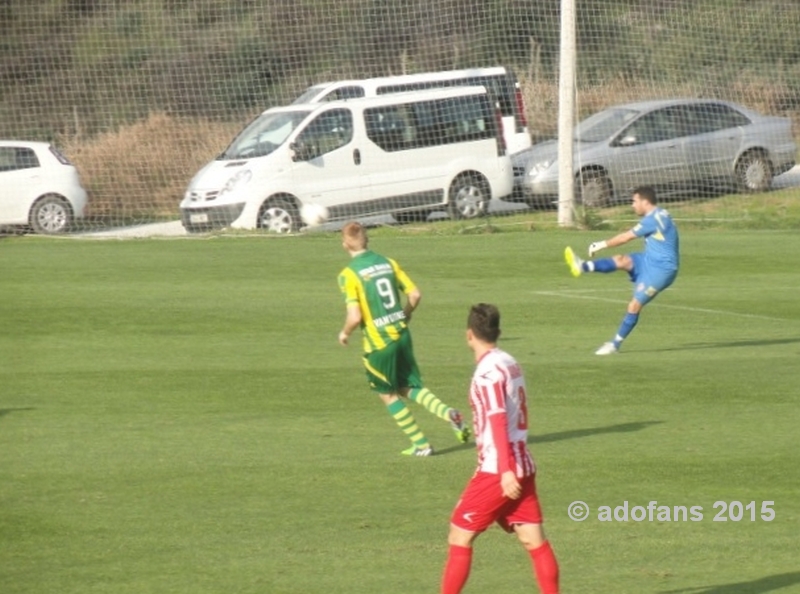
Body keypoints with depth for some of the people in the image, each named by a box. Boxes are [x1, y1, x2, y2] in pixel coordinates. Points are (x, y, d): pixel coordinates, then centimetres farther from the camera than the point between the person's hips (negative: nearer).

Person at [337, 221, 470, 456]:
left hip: (378, 342, -5)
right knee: (409, 387, 17)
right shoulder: (388, 263, 3)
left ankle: (421, 444, 16)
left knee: (388, 394, 14)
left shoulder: (349, 274, -14)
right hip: (401, 334, 5)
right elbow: (415, 295, 4)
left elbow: (355, 317, -20)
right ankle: (449, 413, -7)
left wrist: (344, 333, 1)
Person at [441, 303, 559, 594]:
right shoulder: (510, 363, 12)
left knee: (459, 536, 1)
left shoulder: (488, 371, -13)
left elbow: (498, 421, -21)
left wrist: (506, 471, -26)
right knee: (534, 540, 5)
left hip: (498, 471, -8)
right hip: (523, 467, 8)